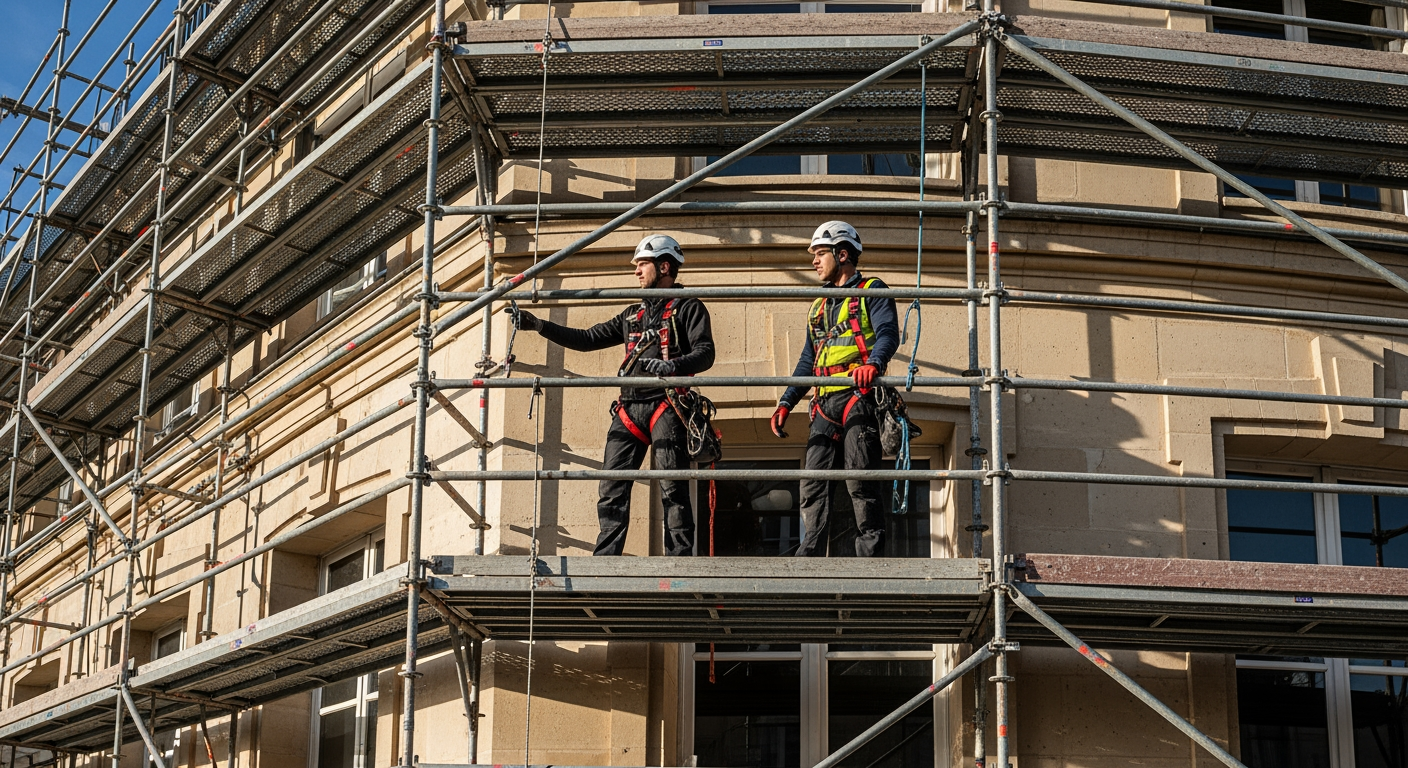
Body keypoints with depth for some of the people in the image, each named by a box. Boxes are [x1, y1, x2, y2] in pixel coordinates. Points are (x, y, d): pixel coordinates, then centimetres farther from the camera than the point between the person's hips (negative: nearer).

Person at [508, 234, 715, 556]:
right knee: (612, 487, -1)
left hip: (665, 405, -6)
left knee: (672, 489, -9)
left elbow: (705, 353, -7)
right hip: (629, 406, 6)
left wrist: (674, 365, -27)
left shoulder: (688, 308, 7)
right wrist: (537, 325, 19)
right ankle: (604, 560, -1)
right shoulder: (633, 314, 27)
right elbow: (588, 339, 26)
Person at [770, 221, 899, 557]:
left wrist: (873, 364, -34)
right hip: (825, 403, 7)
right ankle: (809, 555, -1)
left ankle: (870, 555, -8)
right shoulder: (819, 306, 27)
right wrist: (786, 402, 17)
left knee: (860, 482, -11)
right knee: (814, 484, -1)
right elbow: (808, 361, 28)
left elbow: (888, 334, -12)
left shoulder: (872, 291, 5)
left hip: (858, 397, -7)